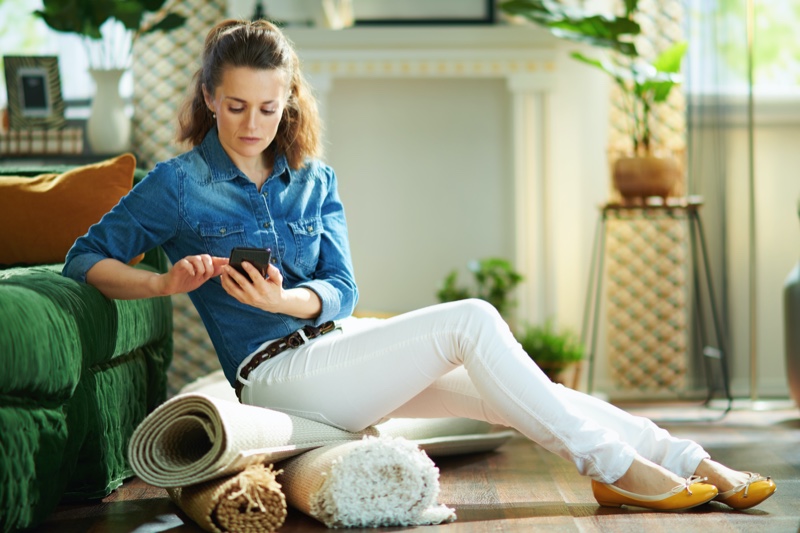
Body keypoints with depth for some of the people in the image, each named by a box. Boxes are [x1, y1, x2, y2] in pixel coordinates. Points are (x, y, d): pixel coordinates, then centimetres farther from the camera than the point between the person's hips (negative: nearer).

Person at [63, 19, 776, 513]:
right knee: (473, 321, -21)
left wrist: (283, 299, -19)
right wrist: (167, 282, -20)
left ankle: (692, 465, -12)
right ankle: (613, 465, -18)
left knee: (498, 389, -12)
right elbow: (85, 260, -3)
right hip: (276, 373, -6)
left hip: (336, 347, 6)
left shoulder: (314, 180, 12)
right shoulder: (178, 184, -2)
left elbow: (340, 291, 4)